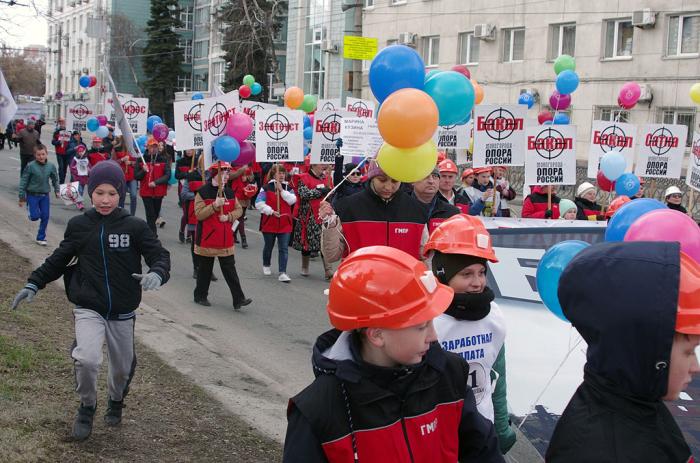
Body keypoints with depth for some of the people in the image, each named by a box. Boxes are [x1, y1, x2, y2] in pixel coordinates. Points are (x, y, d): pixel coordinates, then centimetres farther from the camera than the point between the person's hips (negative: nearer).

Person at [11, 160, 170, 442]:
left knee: (122, 368, 15)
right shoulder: (79, 225, -2)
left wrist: (157, 274, -33)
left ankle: (116, 400, 51)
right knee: (87, 359, -24)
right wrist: (33, 284, 0)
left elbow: (160, 256, -10)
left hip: (122, 312, 1)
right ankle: (87, 406, 6)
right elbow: (58, 259, 9)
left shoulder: (135, 227, -7)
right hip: (88, 309, -1)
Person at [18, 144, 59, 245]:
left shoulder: (51, 166, -4)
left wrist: (57, 190, 8)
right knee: (35, 216, -10)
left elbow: (55, 179, 14)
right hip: (32, 195, -3)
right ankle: (32, 213, 28)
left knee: (45, 217, 4)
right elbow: (23, 182, -8)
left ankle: (41, 238, 19)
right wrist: (22, 198, -6)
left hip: (45, 196, 3)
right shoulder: (30, 166, -13)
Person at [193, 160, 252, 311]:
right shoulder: (202, 192, -10)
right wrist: (215, 205, -26)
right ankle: (200, 296, 26)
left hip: (225, 239, 4)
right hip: (207, 239, -4)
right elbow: (199, 214, -16)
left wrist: (229, 216, -9)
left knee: (230, 270, 2)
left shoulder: (229, 192, 7)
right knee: (205, 269, 10)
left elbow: (238, 209, 11)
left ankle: (239, 299, -1)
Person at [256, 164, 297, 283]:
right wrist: (271, 211, -18)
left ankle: (282, 273, -7)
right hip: (269, 223, -1)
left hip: (285, 224, 2)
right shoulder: (266, 188, -5)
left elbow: (292, 200, -12)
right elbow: (259, 203, -12)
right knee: (269, 246, 16)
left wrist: (282, 190, -16)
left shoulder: (288, 188, 5)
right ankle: (266, 266, 40)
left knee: (284, 249, -5)